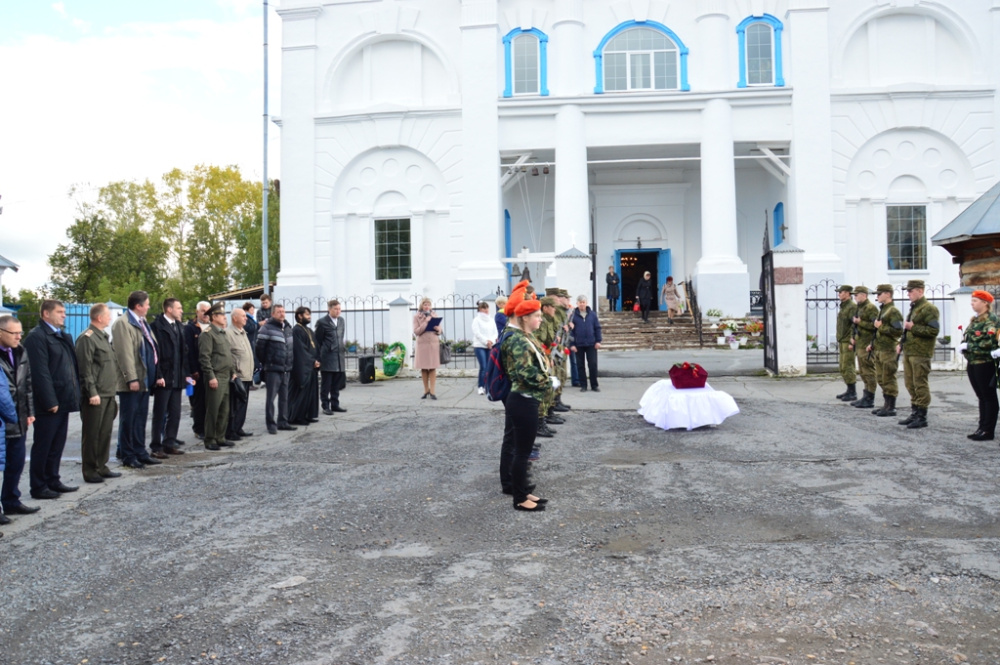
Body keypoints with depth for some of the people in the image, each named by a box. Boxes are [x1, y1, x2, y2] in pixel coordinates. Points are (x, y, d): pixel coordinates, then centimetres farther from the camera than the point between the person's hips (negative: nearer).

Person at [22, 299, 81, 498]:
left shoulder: (62, 336, 17)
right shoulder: (37, 336, -12)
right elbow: (40, 372, -18)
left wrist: (74, 395, 11)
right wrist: (50, 401, -20)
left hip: (62, 400, 8)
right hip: (48, 403, -8)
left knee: (57, 445, 16)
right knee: (42, 446, 2)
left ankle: (53, 481, 26)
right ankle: (38, 487, 10)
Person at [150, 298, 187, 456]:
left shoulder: (179, 326, 14)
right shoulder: (156, 325, -9)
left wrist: (185, 374, 10)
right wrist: (158, 375, -17)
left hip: (177, 378, 7)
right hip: (163, 377, -7)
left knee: (175, 413, 10)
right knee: (160, 414, 1)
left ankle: (170, 443, 19)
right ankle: (156, 446, 8)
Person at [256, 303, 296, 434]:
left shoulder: (288, 327, 13)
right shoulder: (267, 328, -9)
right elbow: (260, 348, -10)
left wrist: (290, 362, 14)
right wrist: (265, 363, -3)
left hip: (286, 369, 7)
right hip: (273, 369, -7)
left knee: (284, 397, 11)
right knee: (271, 397, -3)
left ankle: (282, 422, 20)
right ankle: (271, 424, 3)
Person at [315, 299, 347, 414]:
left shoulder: (341, 320, 12)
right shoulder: (322, 322, -6)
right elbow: (318, 341, -3)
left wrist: (344, 347, 11)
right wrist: (319, 357, -4)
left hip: (339, 357, 6)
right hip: (327, 358, -5)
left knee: (337, 384, 11)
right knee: (326, 384, 2)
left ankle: (335, 404, 20)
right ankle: (325, 406, 9)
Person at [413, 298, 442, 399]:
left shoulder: (434, 315, 12)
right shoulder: (416, 317, 4)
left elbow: (439, 331, 14)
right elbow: (416, 332, -5)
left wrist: (437, 329, -9)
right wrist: (425, 322, -12)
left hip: (434, 343, 1)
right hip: (422, 343, -1)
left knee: (433, 368, -3)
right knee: (423, 368, 3)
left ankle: (432, 391, -1)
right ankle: (426, 390, 16)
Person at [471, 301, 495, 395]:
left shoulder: (491, 320, 15)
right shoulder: (476, 320, 1)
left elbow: (495, 332, 11)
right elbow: (477, 333, -7)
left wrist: (491, 341, -6)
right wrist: (486, 341, -11)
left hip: (490, 346, 4)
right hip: (479, 346, -4)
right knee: (483, 367, -12)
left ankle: (487, 386, 6)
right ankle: (480, 386, -3)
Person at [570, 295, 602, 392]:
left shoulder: (592, 314, 3)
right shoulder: (573, 315, -2)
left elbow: (597, 328, 6)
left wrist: (598, 341, -1)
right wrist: (572, 344, -7)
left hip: (591, 344, 1)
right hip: (579, 345, -1)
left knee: (593, 365, 1)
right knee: (580, 365, 6)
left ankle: (594, 385, 11)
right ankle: (583, 385, 16)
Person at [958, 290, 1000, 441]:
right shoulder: (974, 320, 14)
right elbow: (966, 338, 17)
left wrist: (967, 346, -17)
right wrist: (963, 346, -4)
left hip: (985, 364, -8)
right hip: (973, 363, 8)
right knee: (981, 397, 14)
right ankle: (982, 427, 20)